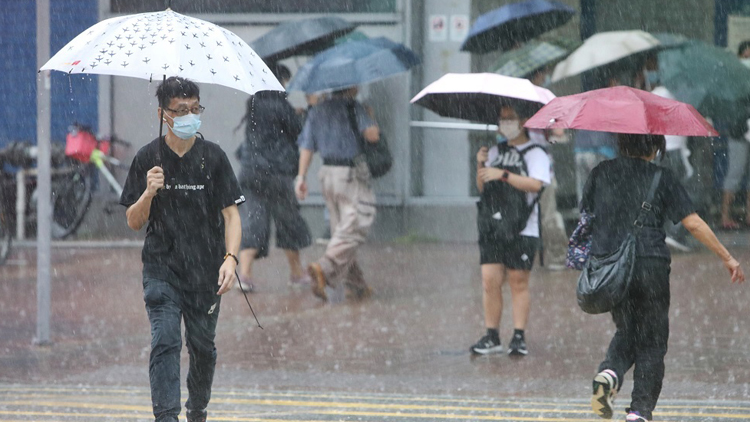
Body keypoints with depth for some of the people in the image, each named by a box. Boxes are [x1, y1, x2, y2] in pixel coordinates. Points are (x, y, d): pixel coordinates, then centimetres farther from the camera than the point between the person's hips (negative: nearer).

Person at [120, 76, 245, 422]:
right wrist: (149, 193, -16)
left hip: (206, 272, 1)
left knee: (203, 347, 9)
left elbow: (230, 214, -1)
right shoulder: (148, 158, 1)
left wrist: (230, 257, -16)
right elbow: (134, 222, 4)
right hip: (162, 269, -1)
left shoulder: (213, 157, 1)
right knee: (165, 341, -15)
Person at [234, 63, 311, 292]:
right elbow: (298, 132, -6)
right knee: (289, 221, 10)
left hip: (250, 170, 6)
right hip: (276, 171, -6)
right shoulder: (280, 105, -10)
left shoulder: (253, 104, 12)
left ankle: (244, 272, -15)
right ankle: (296, 272, 21)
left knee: (253, 221, 1)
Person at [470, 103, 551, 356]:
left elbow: (535, 184, -15)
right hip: (492, 228, 4)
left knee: (518, 282, -2)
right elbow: (483, 188, 15)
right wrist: (481, 166, -3)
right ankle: (491, 337, 1)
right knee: (490, 280, -3)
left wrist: (503, 175, -21)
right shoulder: (495, 152, 16)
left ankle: (519, 337, 2)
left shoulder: (535, 154, 1)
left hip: (521, 229, -4)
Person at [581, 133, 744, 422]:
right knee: (652, 342, 7)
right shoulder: (661, 178, -1)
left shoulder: (601, 173, 9)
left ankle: (609, 373, -9)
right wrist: (727, 258, 3)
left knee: (627, 331, 21)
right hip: (650, 265, -3)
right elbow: (693, 224, -3)